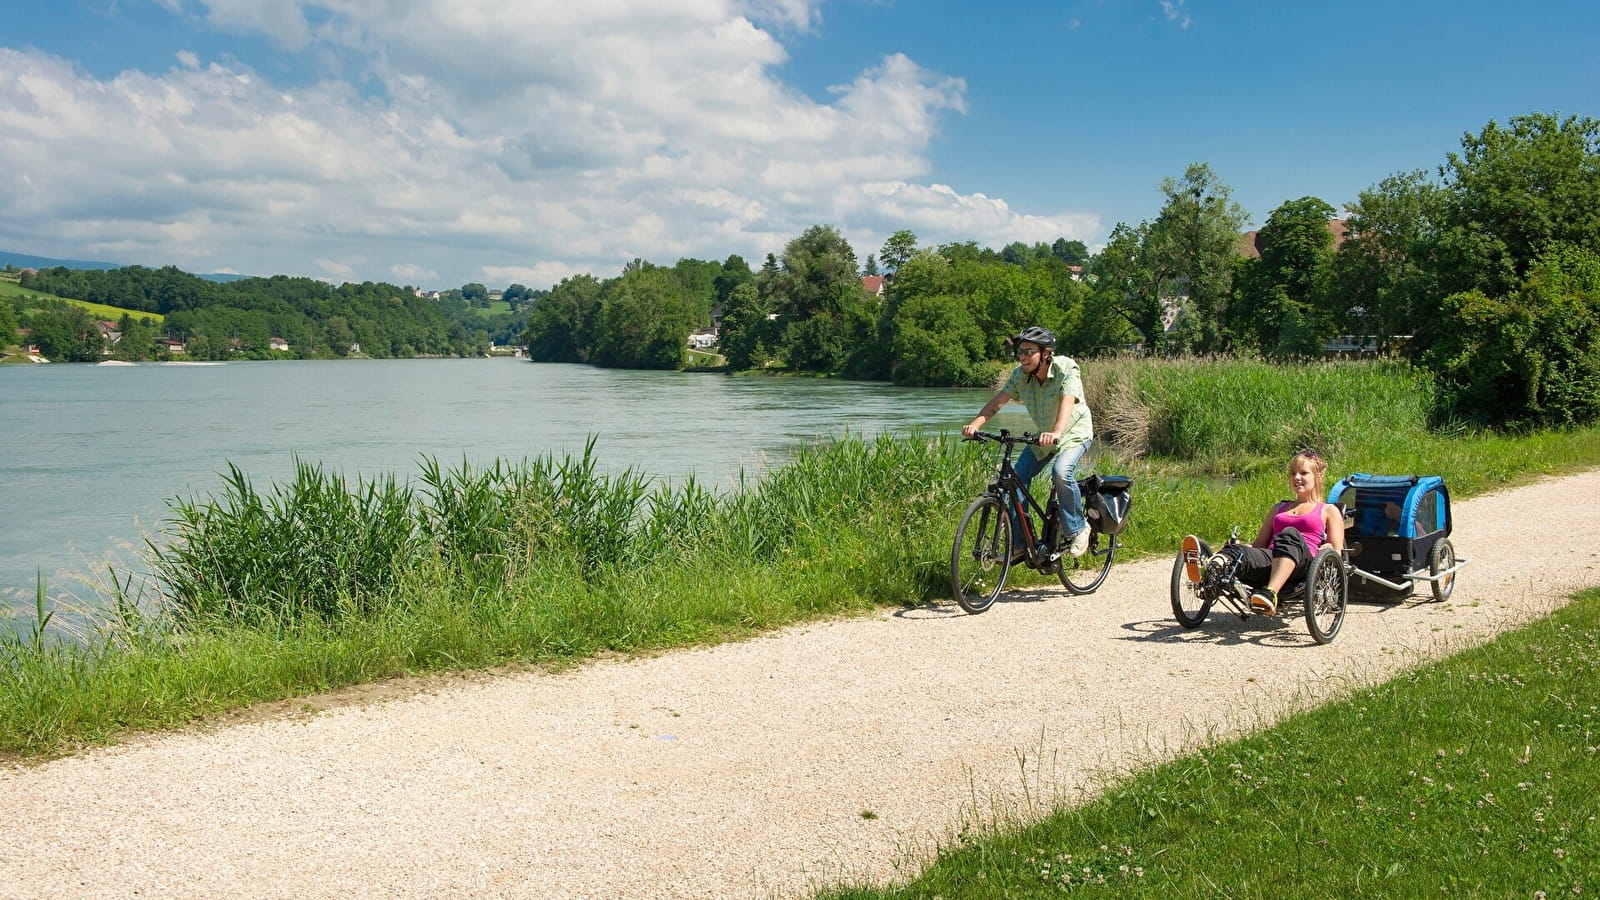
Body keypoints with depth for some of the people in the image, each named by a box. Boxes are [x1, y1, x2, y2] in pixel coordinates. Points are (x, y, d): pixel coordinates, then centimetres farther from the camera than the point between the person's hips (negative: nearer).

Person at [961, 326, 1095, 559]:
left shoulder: (1066, 369, -26)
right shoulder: (1020, 375, -12)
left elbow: (1067, 402, -41)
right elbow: (998, 400, -20)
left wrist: (1057, 432, -58)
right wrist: (975, 424, -37)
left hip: (1074, 433, -6)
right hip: (1042, 436, 6)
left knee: (1061, 472, -31)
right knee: (1018, 477, -8)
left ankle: (1078, 529, -9)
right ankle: (1018, 544, 0)